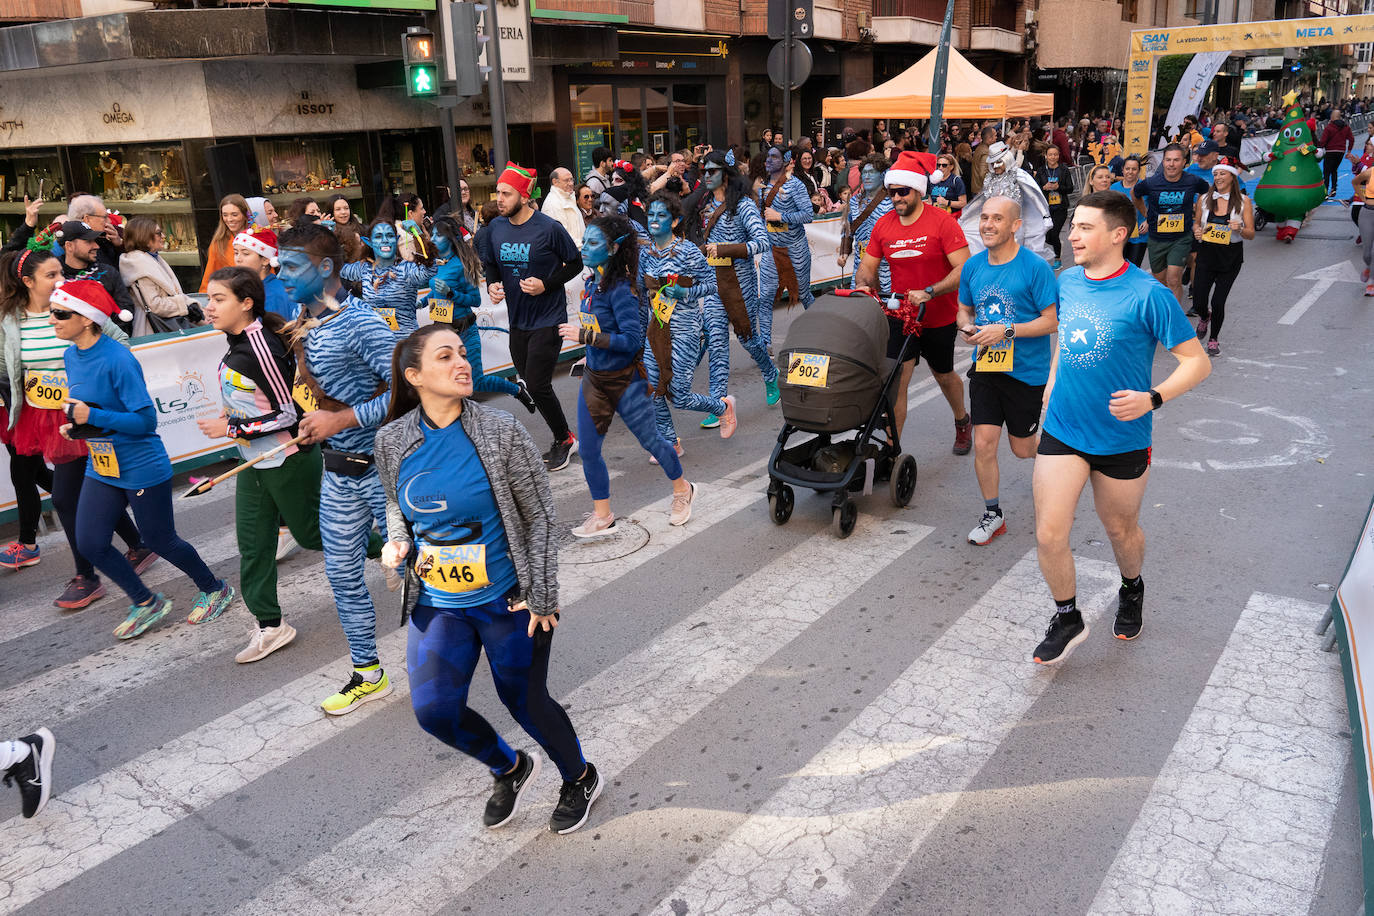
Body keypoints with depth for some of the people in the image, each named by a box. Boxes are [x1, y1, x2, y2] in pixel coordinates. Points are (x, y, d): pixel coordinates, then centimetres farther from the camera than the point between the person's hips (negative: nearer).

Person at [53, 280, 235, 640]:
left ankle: (214, 590, 31)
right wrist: (75, 424, -1)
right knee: (90, 543, 5)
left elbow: (146, 421, -22)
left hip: (142, 469, -8)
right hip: (101, 468, 8)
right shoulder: (71, 356, 2)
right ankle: (145, 603, 26)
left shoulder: (118, 360, -23)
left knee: (160, 540, 7)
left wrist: (93, 416, -26)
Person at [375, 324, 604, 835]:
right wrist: (397, 543, -8)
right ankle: (510, 769, 29)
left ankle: (580, 779, 39)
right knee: (433, 709, -3)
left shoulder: (501, 431, -15)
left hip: (507, 599, -3)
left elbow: (540, 517, -9)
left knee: (525, 702, 7)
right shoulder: (393, 440, -5)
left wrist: (542, 599, -10)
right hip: (436, 604, 4)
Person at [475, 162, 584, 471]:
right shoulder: (495, 228, 1)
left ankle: (564, 439, 15)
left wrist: (546, 284, -18)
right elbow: (490, 264, 16)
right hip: (517, 319, 6)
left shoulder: (548, 228, -14)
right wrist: (492, 284, -6)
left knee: (537, 385, -8)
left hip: (548, 319, -6)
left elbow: (575, 263, -5)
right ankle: (563, 440, 30)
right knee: (532, 384, 12)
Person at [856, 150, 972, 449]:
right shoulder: (883, 225, -1)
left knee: (944, 376, 17)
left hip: (939, 317, -2)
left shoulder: (943, 222, -15)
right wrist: (863, 286, -17)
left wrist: (928, 292, -32)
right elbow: (867, 266, 7)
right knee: (896, 381, -8)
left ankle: (962, 421, 47)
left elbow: (964, 268, -20)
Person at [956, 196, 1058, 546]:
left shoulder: (1036, 267, -12)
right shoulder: (972, 266, 2)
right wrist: (967, 328, -8)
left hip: (1027, 371, -3)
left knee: (1022, 448, 10)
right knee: (984, 444, -3)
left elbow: (1052, 321, -12)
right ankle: (992, 514, 14)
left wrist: (1006, 330, -22)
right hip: (985, 368, 3)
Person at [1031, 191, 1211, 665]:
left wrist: (1151, 398, -28)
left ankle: (1132, 590, 50)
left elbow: (1198, 362, -13)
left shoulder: (1148, 294, -16)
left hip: (1121, 439, -3)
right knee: (1049, 536, -3)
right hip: (1061, 430, 4)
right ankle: (1067, 618, 21)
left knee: (1121, 529, 18)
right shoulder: (1067, 281, 1)